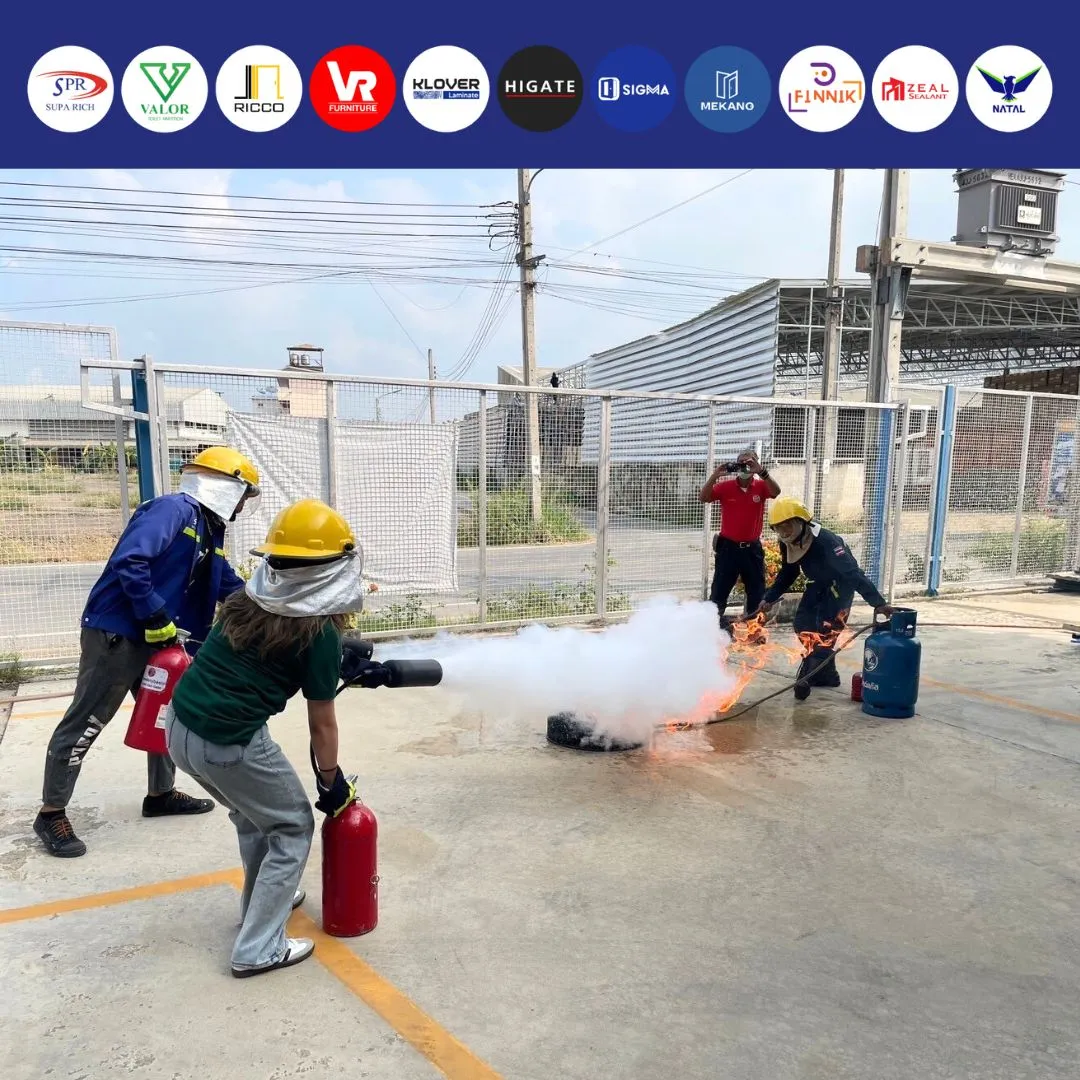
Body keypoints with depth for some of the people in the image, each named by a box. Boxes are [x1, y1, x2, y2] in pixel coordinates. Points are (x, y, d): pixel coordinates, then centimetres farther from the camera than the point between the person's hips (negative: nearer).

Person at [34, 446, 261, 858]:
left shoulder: (210, 531, 12)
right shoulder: (172, 510, -17)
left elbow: (232, 589, 17)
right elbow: (129, 561, -27)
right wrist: (156, 617, -22)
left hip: (157, 640, 10)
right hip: (115, 633, -10)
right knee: (86, 722, 1)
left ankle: (161, 793, 34)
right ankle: (51, 813, 16)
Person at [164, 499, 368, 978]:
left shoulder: (245, 601, 6)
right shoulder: (321, 631, -12)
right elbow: (321, 725, -5)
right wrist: (331, 782, 11)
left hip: (179, 726, 8)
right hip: (229, 744, -7)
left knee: (254, 814, 30)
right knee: (293, 828, 14)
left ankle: (263, 900, 46)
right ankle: (257, 949, 17)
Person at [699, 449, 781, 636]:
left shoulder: (761, 486, 0)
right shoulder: (725, 486, -4)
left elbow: (776, 492, -20)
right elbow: (703, 498, -15)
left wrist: (761, 472, -30)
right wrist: (715, 475, -24)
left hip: (752, 548, 2)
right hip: (728, 547, -2)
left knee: (757, 591, 10)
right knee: (719, 590, 2)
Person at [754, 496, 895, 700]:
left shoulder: (825, 542, -37)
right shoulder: (787, 544, -13)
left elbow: (853, 572, -41)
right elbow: (787, 574, 5)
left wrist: (878, 602, -45)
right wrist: (769, 598, 2)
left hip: (841, 584, -7)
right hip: (818, 583, 8)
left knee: (825, 629, -17)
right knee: (803, 624, 2)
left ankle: (808, 677, -9)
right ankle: (826, 674, 15)